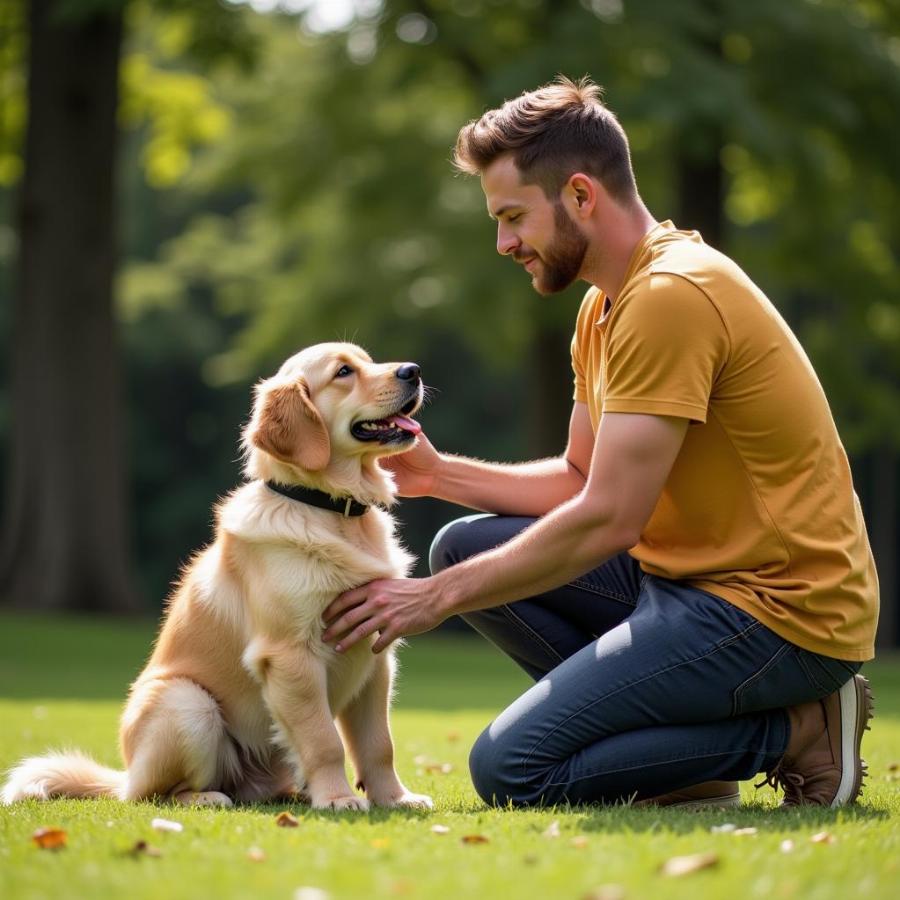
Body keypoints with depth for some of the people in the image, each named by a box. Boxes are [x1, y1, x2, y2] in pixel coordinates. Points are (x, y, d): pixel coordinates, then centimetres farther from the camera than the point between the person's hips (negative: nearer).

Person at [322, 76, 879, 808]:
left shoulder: (673, 295, -19)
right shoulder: (604, 307, 14)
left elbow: (607, 519, -22)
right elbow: (580, 480, 19)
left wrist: (441, 597, -15)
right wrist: (439, 473, 6)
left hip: (781, 611, -10)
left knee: (510, 768, -16)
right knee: (465, 547, 7)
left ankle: (792, 731, -4)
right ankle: (684, 749, 2)